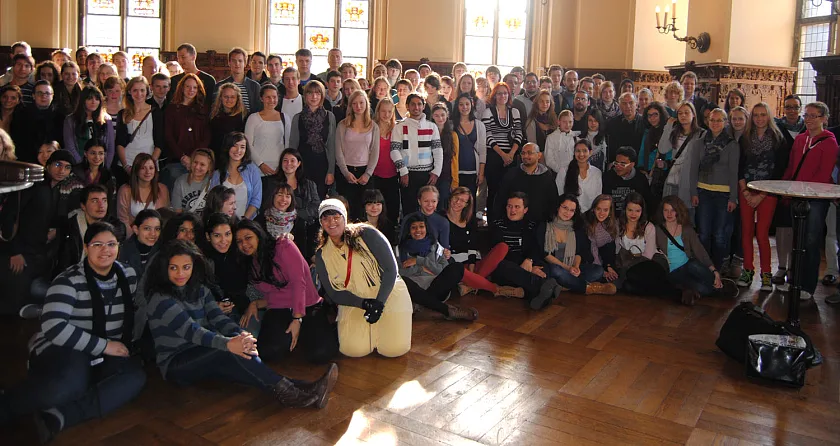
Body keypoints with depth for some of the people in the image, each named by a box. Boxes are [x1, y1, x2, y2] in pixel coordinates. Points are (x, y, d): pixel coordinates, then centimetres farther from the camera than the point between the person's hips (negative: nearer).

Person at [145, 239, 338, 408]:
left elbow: (218, 318, -5)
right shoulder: (160, 299, -12)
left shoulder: (200, 290, 10)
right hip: (176, 365, -5)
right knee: (231, 353, -33)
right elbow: (190, 330, -27)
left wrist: (239, 335, -28)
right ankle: (286, 393, -38)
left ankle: (301, 391, -43)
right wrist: (228, 343, -43)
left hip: (202, 357, 6)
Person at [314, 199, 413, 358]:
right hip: (355, 301, 3)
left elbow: (391, 268, -11)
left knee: (395, 348, -15)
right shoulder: (322, 255, -1)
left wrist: (379, 302, -19)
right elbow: (334, 293, -1)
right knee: (353, 349, -17)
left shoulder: (366, 234, -11)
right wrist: (364, 303, -18)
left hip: (388, 292, -2)